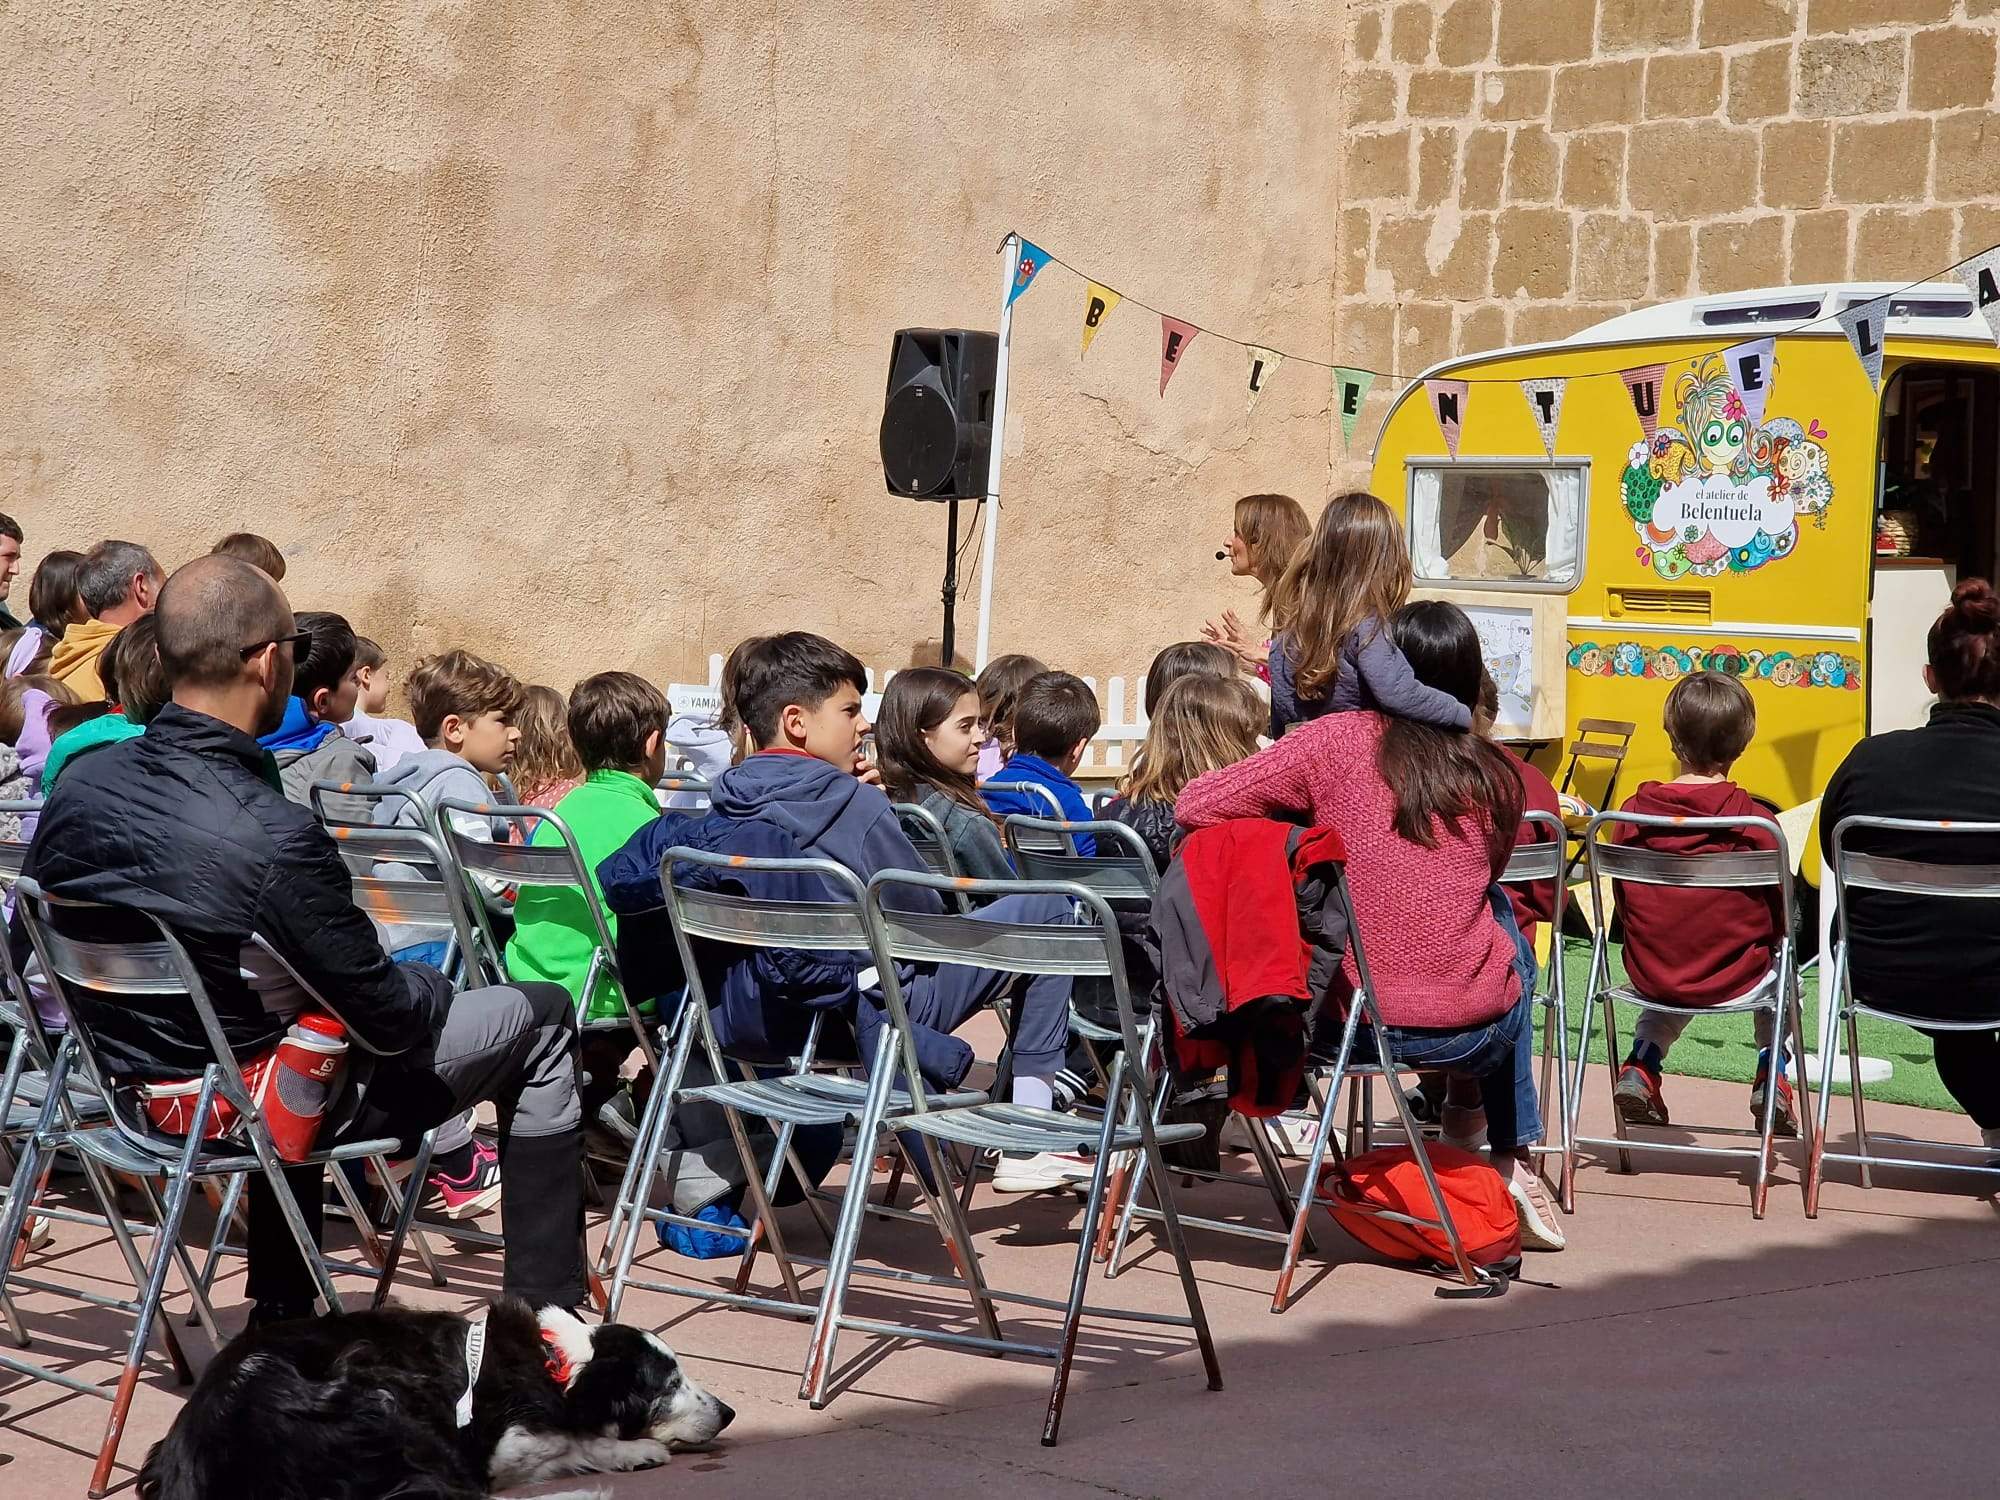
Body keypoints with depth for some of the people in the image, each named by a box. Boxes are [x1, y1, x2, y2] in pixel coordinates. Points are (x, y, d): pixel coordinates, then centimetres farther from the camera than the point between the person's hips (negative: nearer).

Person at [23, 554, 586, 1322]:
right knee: (540, 1016, 7)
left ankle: (282, 1308, 42)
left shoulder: (78, 786, -11)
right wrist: (433, 984, 3)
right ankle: (545, 1311, 14)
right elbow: (392, 1021, -20)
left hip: (126, 1087, 7)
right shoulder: (276, 840, -31)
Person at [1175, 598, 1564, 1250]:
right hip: (1466, 1030, 0)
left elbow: (1196, 805, -6)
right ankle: (1514, 1158, 34)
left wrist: (1300, 809, 11)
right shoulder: (1494, 774, 1)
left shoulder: (1335, 740, -7)